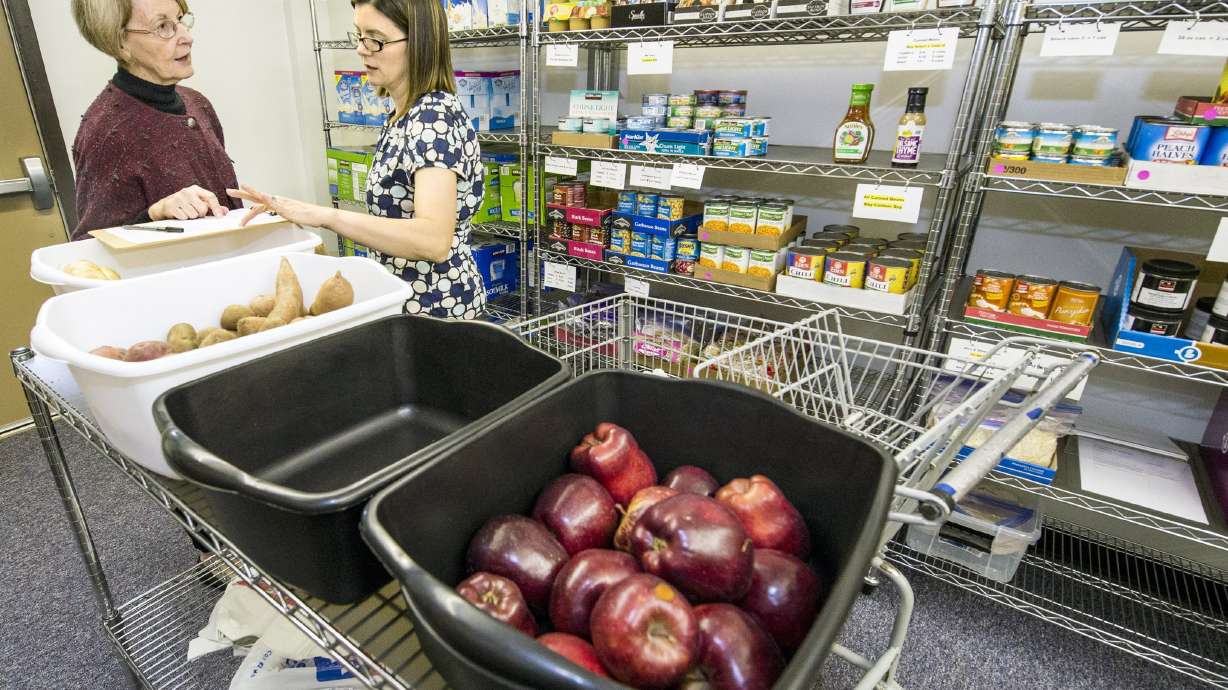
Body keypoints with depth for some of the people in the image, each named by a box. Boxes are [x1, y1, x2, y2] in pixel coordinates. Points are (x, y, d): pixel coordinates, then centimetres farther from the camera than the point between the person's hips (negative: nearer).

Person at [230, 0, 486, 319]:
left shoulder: (435, 115, -20)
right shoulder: (407, 115, 9)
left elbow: (432, 239, -34)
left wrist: (325, 215, -35)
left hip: (434, 307, -9)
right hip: (401, 299, 9)